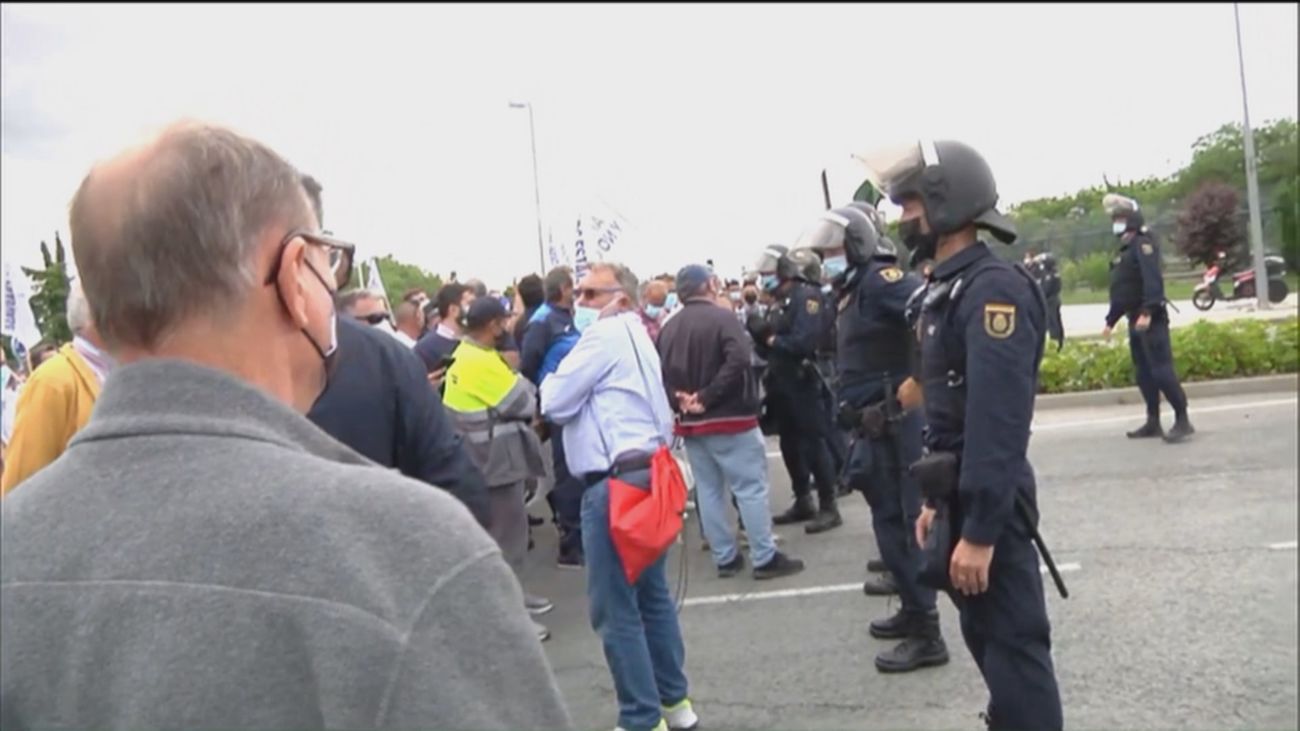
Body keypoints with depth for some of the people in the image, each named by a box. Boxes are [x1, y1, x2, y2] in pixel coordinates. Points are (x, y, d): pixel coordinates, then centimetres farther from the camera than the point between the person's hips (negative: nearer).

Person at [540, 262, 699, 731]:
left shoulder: (605, 334, -9)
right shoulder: (634, 335, 21)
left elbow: (555, 403, -10)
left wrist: (552, 380, 11)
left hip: (615, 481, -10)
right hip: (646, 472, 10)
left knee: (614, 606, -3)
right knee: (652, 593, 17)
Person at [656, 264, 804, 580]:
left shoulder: (668, 329, 8)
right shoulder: (722, 317, -11)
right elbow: (738, 359, -25)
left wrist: (679, 400, -7)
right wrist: (707, 397, -21)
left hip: (691, 423, 7)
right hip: (730, 418, -6)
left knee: (708, 491, 12)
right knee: (751, 488, 0)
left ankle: (725, 558, 18)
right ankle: (765, 558, 3)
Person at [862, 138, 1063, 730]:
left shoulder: (993, 288, -18)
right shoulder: (946, 288, 13)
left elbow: (999, 422, -25)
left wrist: (979, 530, -25)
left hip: (989, 502, -10)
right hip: (960, 493, 10)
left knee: (1013, 641, 1)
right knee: (985, 632, 20)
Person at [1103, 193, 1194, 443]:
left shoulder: (1143, 243, -10)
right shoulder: (1125, 249, 19)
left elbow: (1153, 279, -24)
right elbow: (1121, 290, 23)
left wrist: (1147, 311, -34)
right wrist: (1111, 320, 25)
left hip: (1151, 318, -10)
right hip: (1135, 320, 10)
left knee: (1161, 369, -12)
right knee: (1144, 372, 11)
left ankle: (1182, 420, -7)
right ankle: (1153, 422, 18)